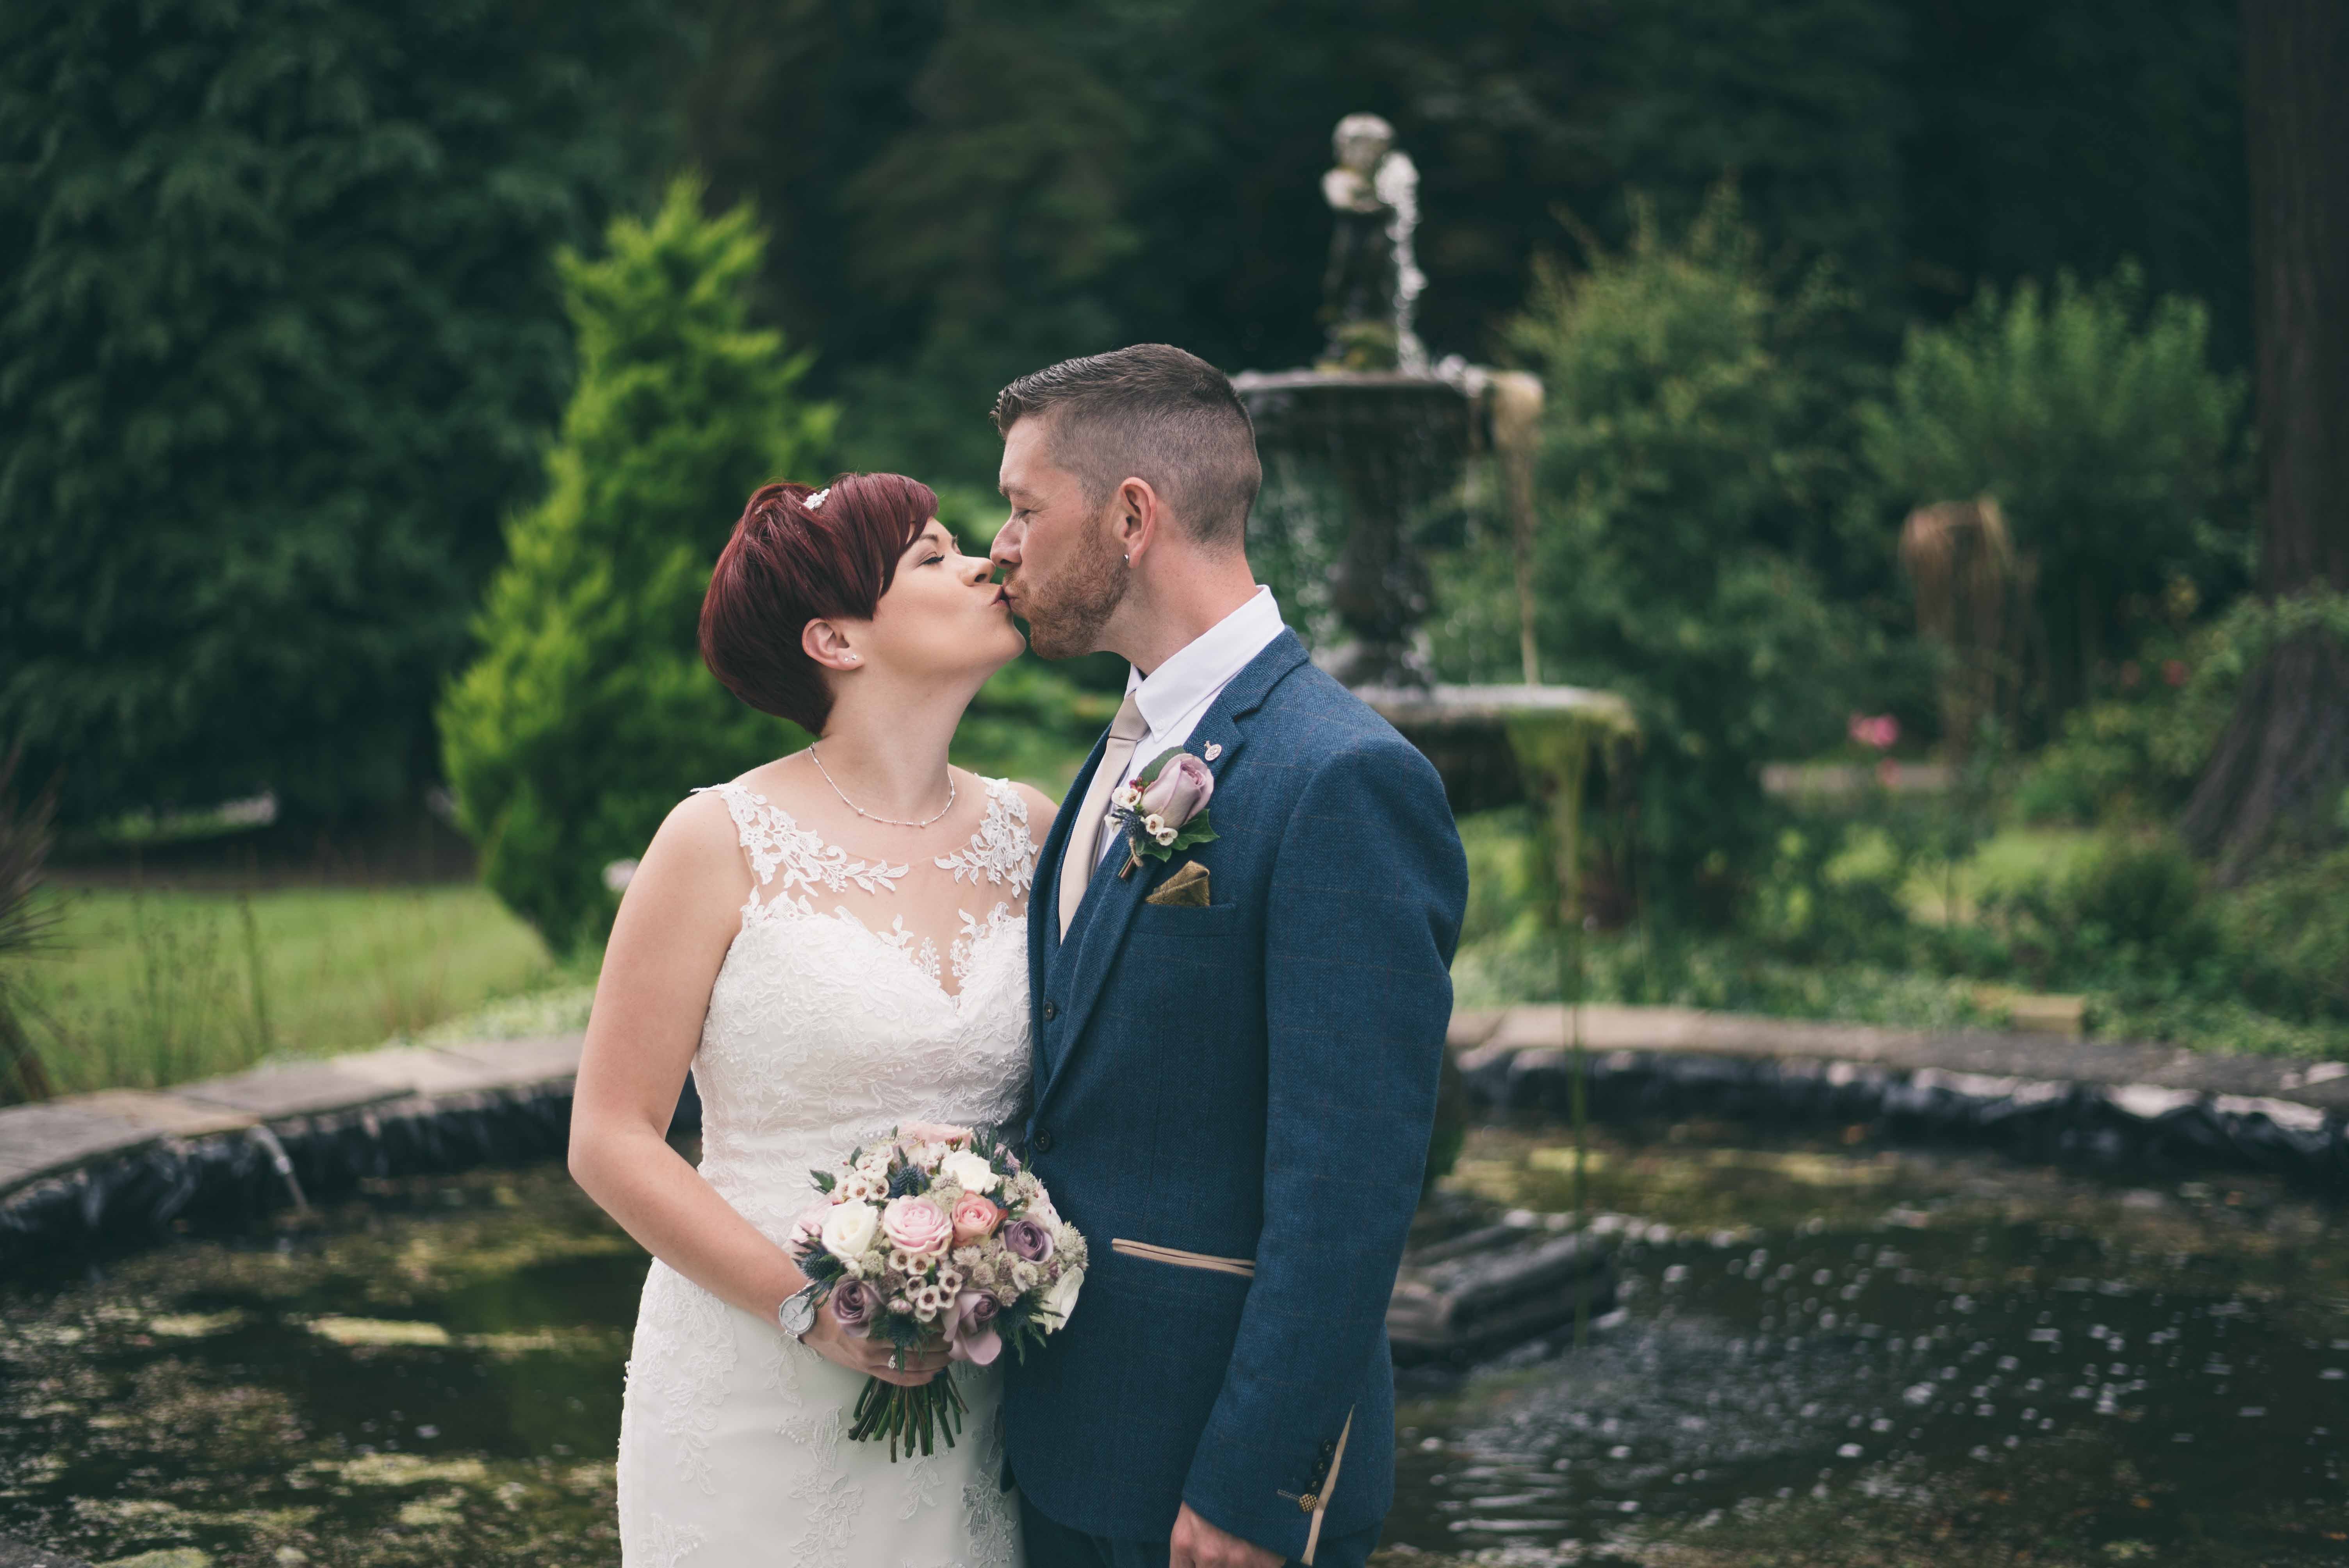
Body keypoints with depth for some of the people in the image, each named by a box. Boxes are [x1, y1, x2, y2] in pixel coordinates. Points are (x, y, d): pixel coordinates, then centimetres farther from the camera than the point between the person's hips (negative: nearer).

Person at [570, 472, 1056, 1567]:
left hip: (969, 1390, 4)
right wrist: (812, 1305, -15)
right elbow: (611, 1142, -6)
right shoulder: (726, 843, -7)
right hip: (756, 1404, -3)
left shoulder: (1027, 831, 4)